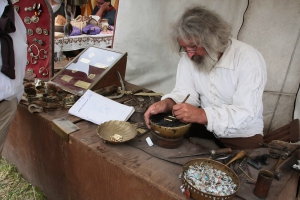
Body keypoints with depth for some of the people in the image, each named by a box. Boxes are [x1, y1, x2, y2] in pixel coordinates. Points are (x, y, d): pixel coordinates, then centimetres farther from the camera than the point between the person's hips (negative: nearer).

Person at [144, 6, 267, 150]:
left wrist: (201, 115, -39)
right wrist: (166, 103, -28)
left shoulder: (249, 59, -21)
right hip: (204, 126, 4)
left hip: (242, 134, -4)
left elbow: (245, 113, -26)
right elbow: (186, 92, -5)